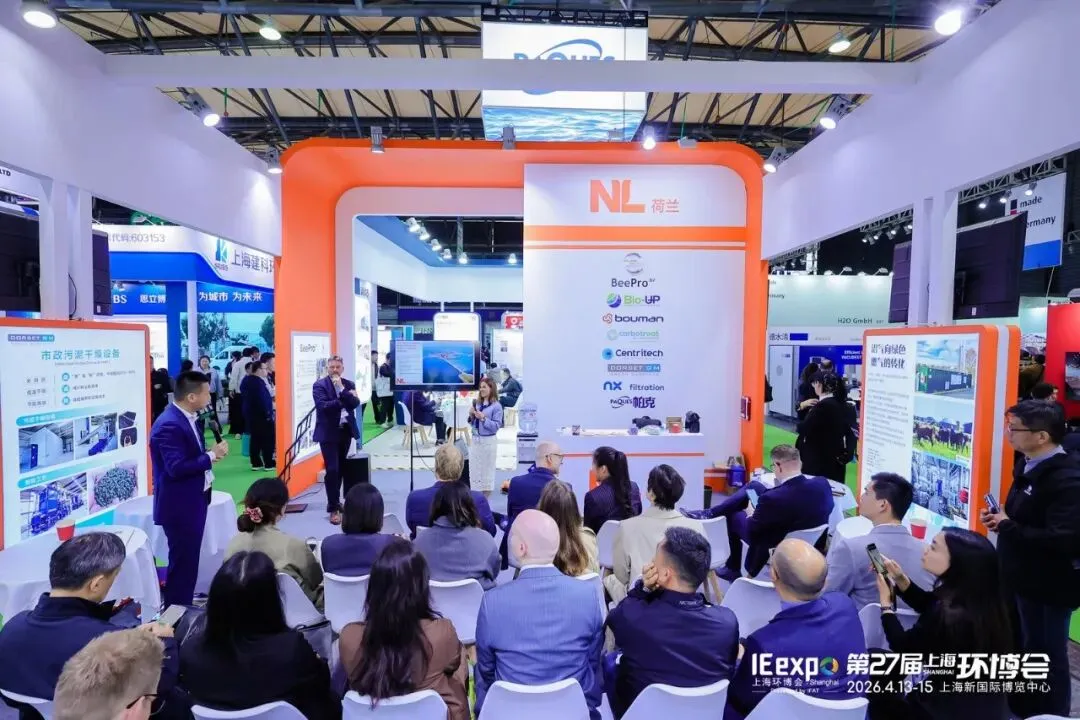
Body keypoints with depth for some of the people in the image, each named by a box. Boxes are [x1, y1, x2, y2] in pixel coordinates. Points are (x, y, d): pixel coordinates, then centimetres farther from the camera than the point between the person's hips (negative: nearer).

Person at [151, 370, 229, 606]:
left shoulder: (190, 418, 6)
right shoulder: (169, 425, -23)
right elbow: (177, 468, -28)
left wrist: (211, 453, -4)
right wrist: (211, 455, -20)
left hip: (193, 501, 10)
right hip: (180, 506, -10)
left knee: (189, 561, 20)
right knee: (182, 563, 2)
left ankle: (183, 609, 34)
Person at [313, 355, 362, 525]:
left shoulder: (349, 384, 8)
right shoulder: (319, 385, -5)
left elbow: (355, 403, -7)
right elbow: (323, 405, -19)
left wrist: (342, 389, -16)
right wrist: (344, 400, -15)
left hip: (346, 431, 5)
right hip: (328, 433, -5)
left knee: (341, 469, 13)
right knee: (332, 470, -7)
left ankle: (334, 502, 29)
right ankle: (334, 508, 1)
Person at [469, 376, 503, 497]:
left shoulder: (496, 406, -10)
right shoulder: (477, 403, 7)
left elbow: (496, 426, -14)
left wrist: (483, 418, -21)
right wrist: (471, 416, -5)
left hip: (489, 441, -6)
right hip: (475, 440, 6)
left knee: (487, 469, 6)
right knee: (474, 469, 11)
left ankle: (485, 497, 18)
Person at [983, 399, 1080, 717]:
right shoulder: (1030, 466, 4)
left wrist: (1007, 526, -23)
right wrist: (1001, 518, 0)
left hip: (1049, 586, -9)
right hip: (1025, 578, 9)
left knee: (1047, 655, 10)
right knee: (1026, 648, 23)